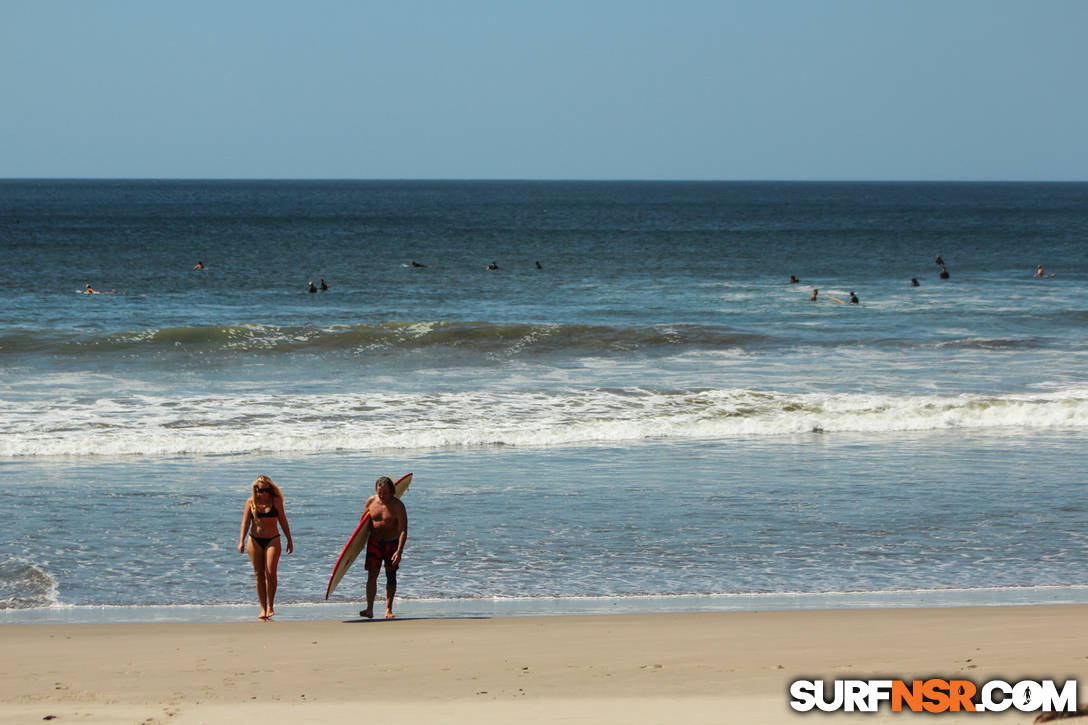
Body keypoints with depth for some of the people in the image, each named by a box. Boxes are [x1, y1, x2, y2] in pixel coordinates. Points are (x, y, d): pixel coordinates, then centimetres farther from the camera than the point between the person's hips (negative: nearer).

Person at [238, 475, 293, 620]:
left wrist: (289, 541, 11)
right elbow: (245, 522, 1)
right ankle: (263, 609, 7)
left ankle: (270, 606, -3)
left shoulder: (276, 501, 1)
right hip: (255, 541, 1)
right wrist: (241, 541, -10)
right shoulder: (251, 502, 2)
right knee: (259, 575, 2)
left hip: (272, 540, -1)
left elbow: (283, 521, 8)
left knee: (270, 572, -15)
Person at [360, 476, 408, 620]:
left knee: (391, 577, 3)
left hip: (392, 543, -2)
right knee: (372, 575, -10)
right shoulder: (371, 501, -3)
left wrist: (399, 551, -26)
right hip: (374, 543, 2)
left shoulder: (398, 505, -14)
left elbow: (403, 530, -17)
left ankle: (388, 609, 15)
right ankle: (369, 609, -15)